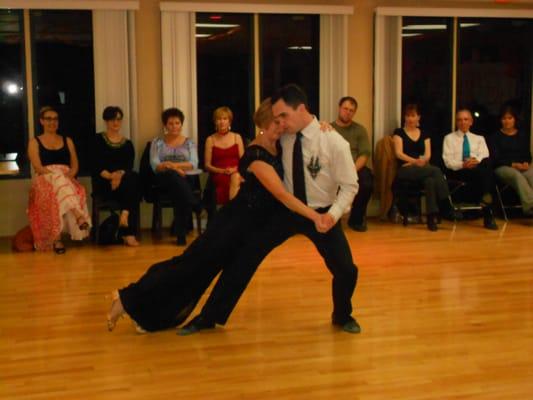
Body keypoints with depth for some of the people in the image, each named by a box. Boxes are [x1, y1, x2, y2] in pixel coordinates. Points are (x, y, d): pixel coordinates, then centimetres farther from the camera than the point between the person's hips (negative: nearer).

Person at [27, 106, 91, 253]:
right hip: (45, 180, -3)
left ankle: (57, 238, -46)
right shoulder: (35, 142, 13)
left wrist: (69, 175, -10)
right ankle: (79, 216, -62)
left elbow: (75, 165, 13)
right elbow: (38, 167, -1)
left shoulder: (67, 141, 22)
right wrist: (56, 174, -18)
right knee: (57, 178, -41)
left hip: (66, 180, 3)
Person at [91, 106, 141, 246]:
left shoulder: (127, 144, 18)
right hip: (103, 183, -3)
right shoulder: (98, 140, 9)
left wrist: (120, 175, -21)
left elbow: (129, 166, 2)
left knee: (133, 177, -33)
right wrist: (110, 176, -22)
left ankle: (124, 214, -36)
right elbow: (96, 166, -3)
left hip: (124, 180, 3)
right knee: (131, 179, -33)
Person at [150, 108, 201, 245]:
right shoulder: (157, 142, 13)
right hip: (164, 180, 0)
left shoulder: (189, 143, 14)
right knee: (173, 176, -38)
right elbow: (155, 165, -2)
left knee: (179, 193, -37)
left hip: (184, 179, 1)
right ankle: (197, 207, -37)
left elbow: (194, 164, -2)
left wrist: (173, 164, -15)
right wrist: (172, 168, -20)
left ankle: (181, 233, -33)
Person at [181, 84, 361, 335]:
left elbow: (350, 185, -13)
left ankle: (342, 317, 27)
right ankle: (209, 316, 8)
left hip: (322, 214, -3)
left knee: (346, 270, -8)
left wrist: (334, 213, -28)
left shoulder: (333, 142, -20)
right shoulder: (283, 138, -8)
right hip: (286, 210, 3)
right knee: (245, 255, -4)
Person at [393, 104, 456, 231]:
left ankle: (432, 217, -39)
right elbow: (399, 153, -4)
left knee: (430, 180, -35)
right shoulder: (399, 132, 10)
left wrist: (422, 161, -15)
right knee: (436, 170, -30)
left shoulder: (424, 134, 20)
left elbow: (427, 155, 8)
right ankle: (446, 206, -30)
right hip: (405, 170, -3)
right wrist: (415, 161, -21)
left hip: (422, 169, 3)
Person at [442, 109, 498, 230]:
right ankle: (488, 214, -42)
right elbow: (448, 161, 2)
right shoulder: (449, 138, 18)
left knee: (486, 163, -34)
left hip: (479, 169, 3)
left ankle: (486, 196, -47)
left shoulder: (479, 138, 26)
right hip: (457, 171, -2)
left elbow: (484, 156, 5)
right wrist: (462, 165, -19)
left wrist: (476, 160, -21)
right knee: (478, 172, -36)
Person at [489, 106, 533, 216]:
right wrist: (513, 164, -13)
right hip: (503, 167, -3)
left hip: (522, 167, 3)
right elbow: (495, 158, 0)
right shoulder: (496, 136, 10)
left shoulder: (523, 135, 22)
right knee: (518, 176, -38)